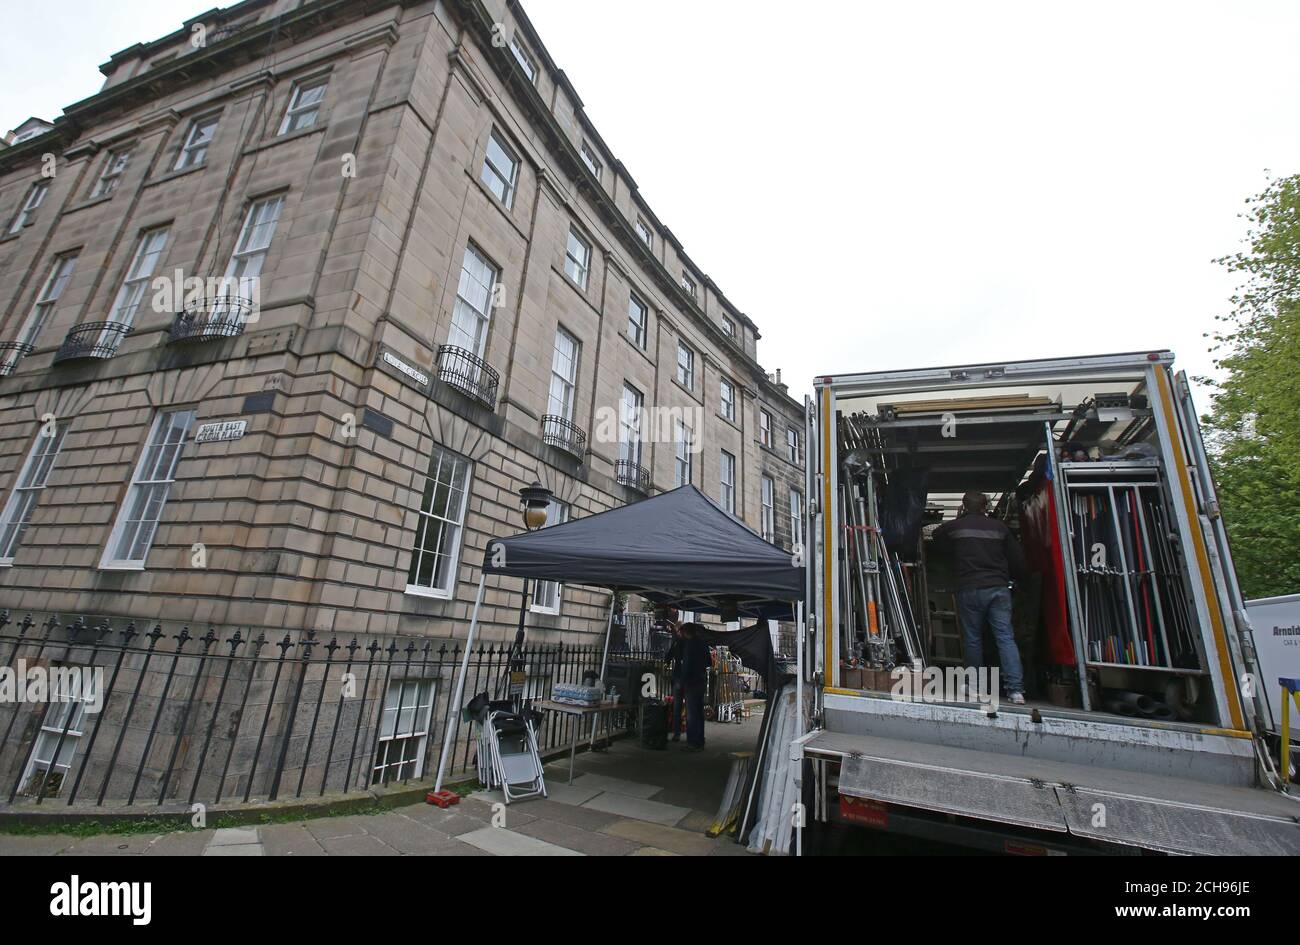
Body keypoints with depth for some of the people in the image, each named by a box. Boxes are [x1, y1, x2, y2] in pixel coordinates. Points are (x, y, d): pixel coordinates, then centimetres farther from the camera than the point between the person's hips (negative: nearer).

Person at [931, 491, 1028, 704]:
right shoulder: (1000, 527, 8)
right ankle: (1016, 689, -4)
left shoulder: (954, 527, 3)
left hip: (969, 589, -2)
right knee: (1005, 637, 3)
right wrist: (1015, 578, 27)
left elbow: (936, 535, 25)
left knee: (973, 639, 9)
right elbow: (1018, 560, 10)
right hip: (999, 588, 2)